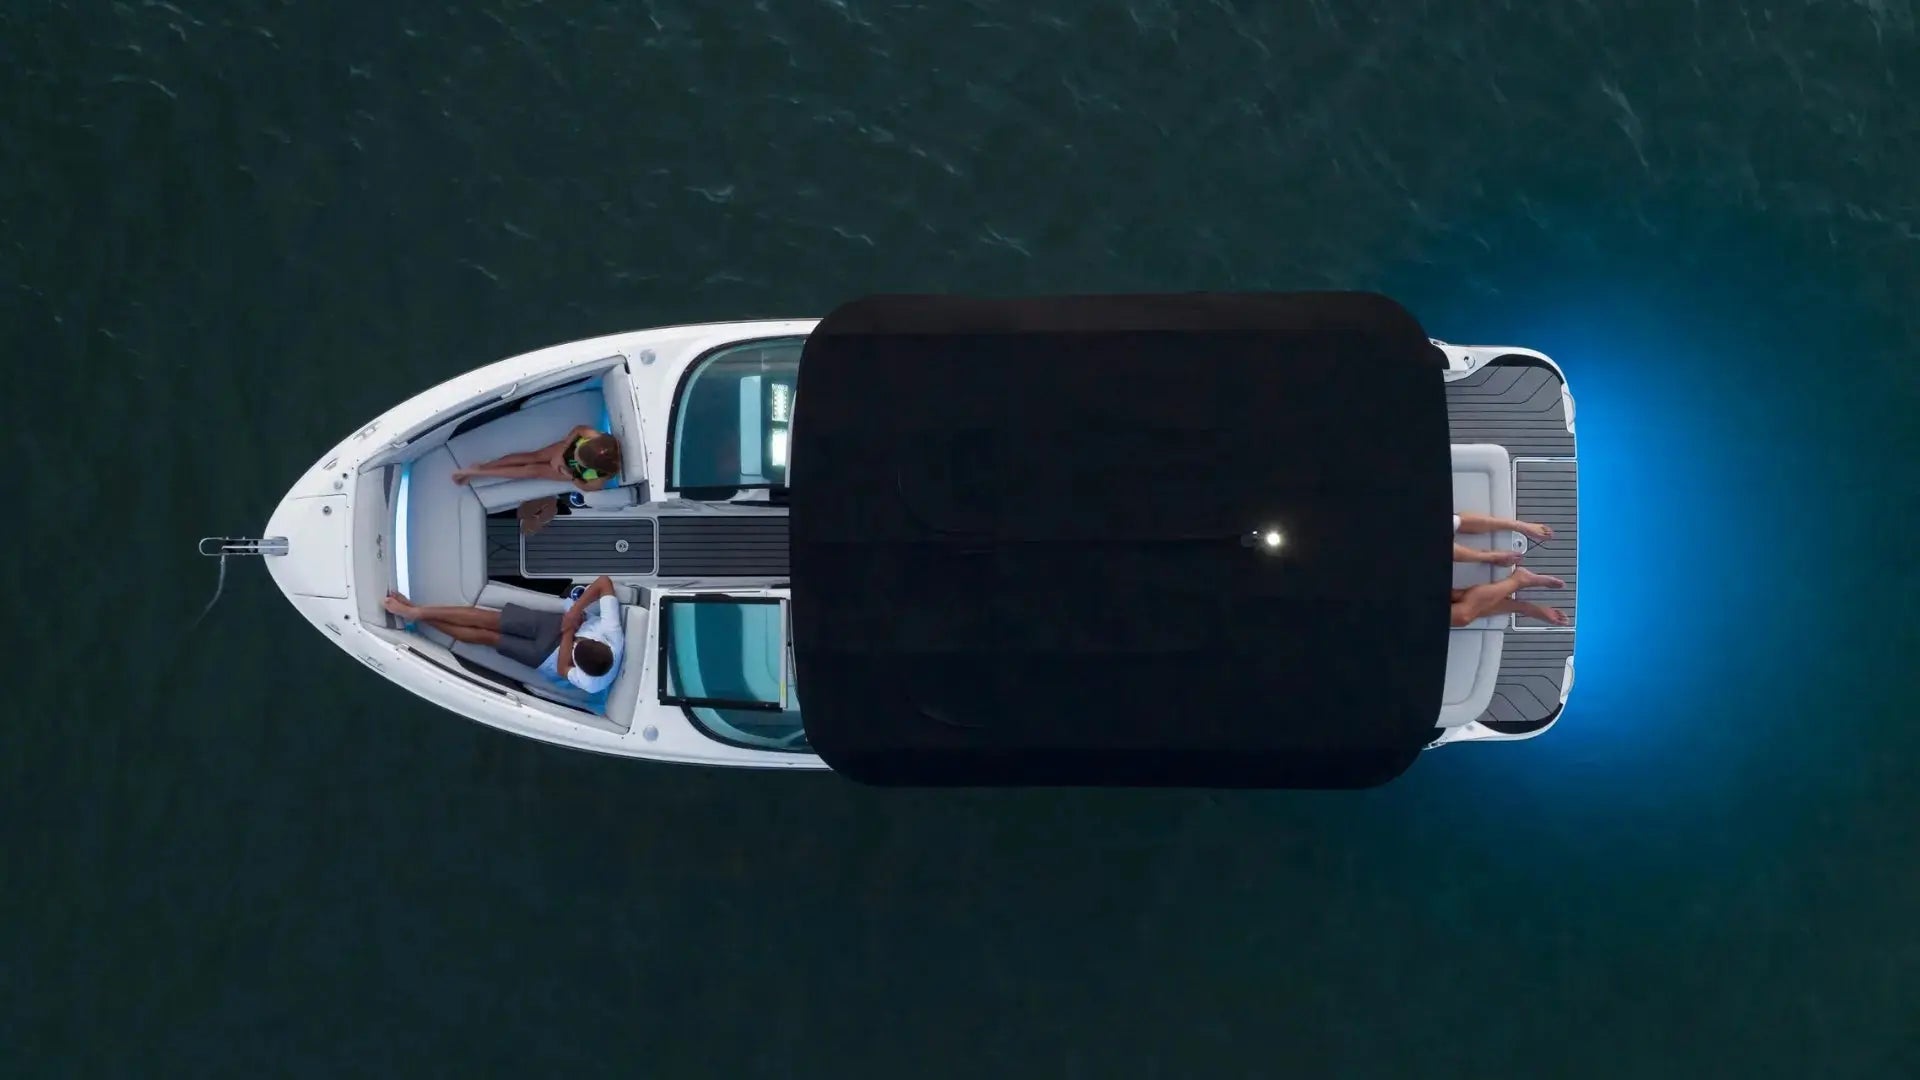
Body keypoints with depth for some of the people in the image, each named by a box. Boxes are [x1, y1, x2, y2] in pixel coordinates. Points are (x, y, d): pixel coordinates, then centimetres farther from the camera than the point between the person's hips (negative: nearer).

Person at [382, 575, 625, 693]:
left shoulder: (592, 684, -37)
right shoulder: (611, 631, -34)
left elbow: (563, 669, -18)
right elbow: (604, 581, -29)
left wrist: (569, 631, -24)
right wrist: (575, 612, -33)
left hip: (547, 658, -3)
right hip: (557, 624, 3)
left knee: (485, 636, 0)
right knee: (488, 619, -2)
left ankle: (416, 614, 13)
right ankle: (416, 611, 7)